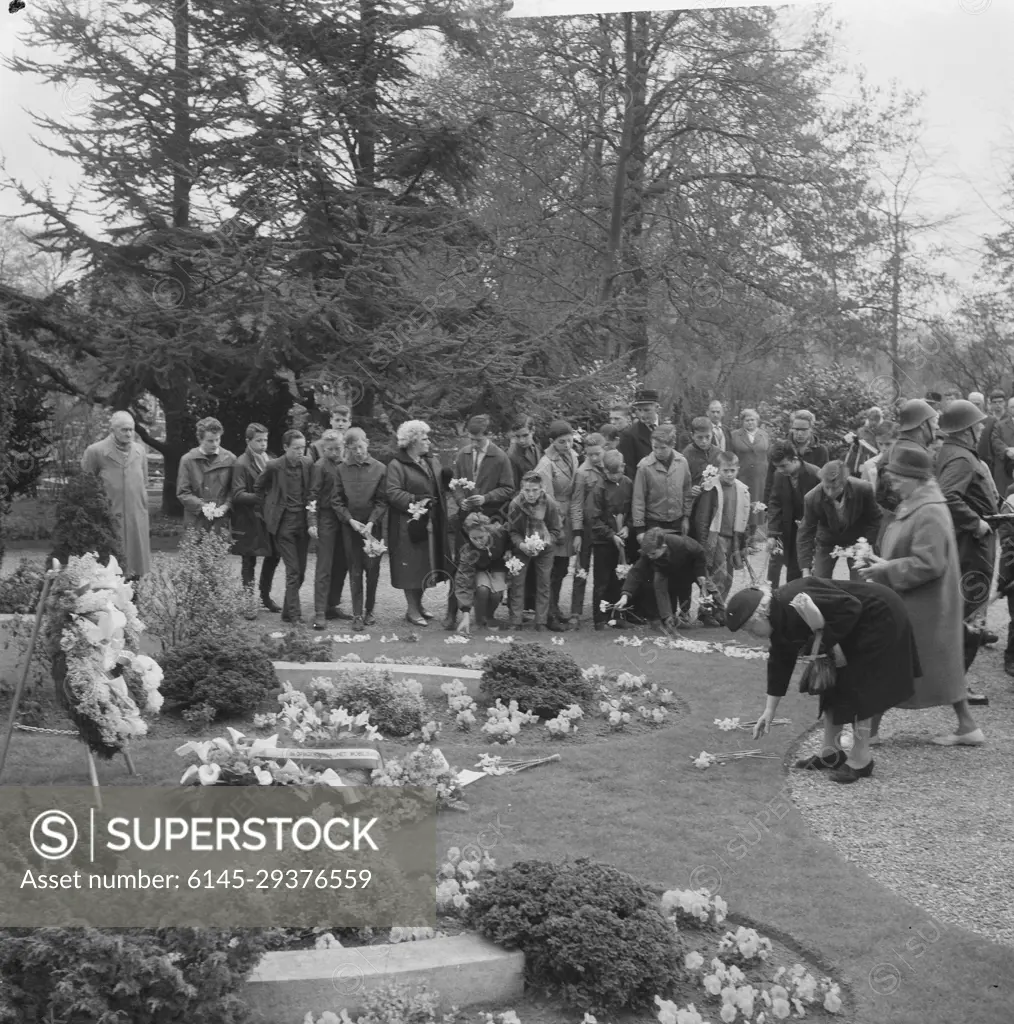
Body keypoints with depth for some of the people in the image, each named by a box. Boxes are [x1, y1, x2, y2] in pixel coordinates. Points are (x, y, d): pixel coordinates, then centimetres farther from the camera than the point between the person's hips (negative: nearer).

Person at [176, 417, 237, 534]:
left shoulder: (230, 459, 5)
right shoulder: (188, 460, 0)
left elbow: (233, 489, 8)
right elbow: (182, 492, -1)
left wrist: (226, 506, -9)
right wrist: (202, 506, -12)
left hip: (221, 522, 1)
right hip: (195, 521, -1)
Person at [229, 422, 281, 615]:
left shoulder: (269, 460, 9)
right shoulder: (242, 464, -11)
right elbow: (238, 495, -17)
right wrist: (260, 497, -24)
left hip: (269, 518, 6)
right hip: (250, 520, -6)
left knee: (273, 557, 11)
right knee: (249, 562, 2)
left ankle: (265, 595, 28)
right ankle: (249, 603, 9)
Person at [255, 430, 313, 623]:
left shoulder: (308, 464, 1)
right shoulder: (274, 466, -7)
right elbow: (258, 488, 9)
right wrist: (269, 509, 7)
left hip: (303, 521, 4)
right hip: (283, 522, -4)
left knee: (300, 571, 7)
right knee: (293, 571, -8)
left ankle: (288, 611, 22)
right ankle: (294, 614, -4)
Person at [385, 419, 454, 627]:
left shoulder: (433, 461, 15)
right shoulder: (396, 465, -7)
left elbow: (440, 488, 21)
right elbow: (393, 493, -16)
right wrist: (415, 500, -24)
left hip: (432, 524, 7)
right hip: (409, 524, -6)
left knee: (426, 565, 10)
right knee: (412, 566, -3)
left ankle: (418, 605, 24)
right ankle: (412, 611, 6)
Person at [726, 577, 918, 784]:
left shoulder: (794, 602, -31)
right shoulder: (779, 619, 1)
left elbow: (850, 607, -32)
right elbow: (779, 664, 9)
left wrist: (827, 642, -24)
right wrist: (769, 710, 10)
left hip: (878, 617, -10)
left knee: (855, 689, -8)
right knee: (831, 683, 10)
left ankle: (861, 759, 0)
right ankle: (830, 753, 18)